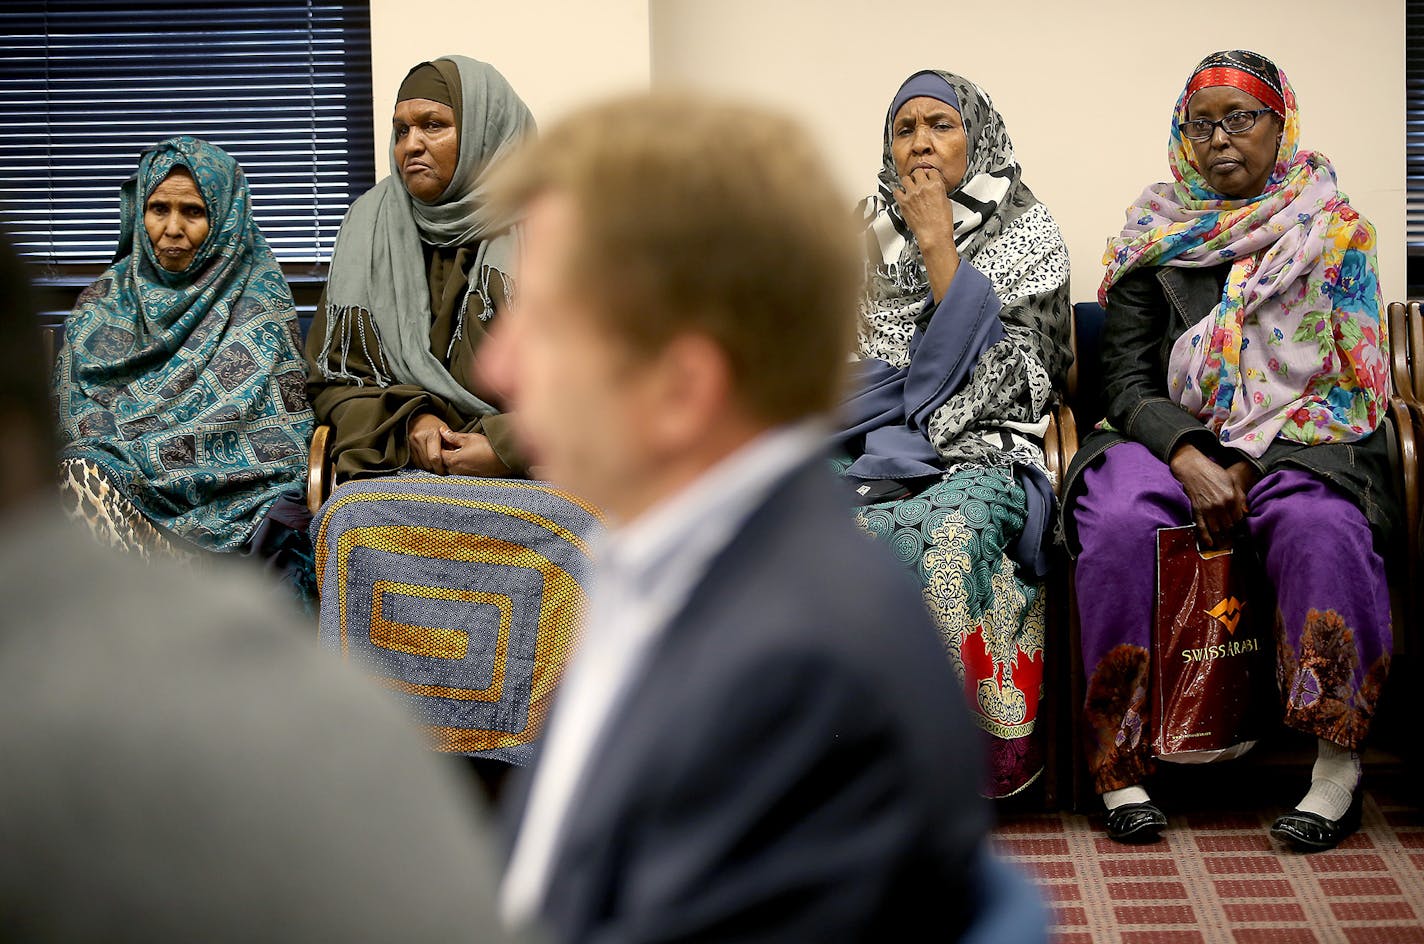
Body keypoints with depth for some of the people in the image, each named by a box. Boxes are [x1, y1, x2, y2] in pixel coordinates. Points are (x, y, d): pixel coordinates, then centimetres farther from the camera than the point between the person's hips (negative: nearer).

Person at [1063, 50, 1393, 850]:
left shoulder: (1333, 233, 10)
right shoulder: (1155, 239, 11)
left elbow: (1350, 378, 4)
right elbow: (1128, 383, 4)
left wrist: (1248, 461, -10)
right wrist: (1189, 458, -16)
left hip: (1297, 444, -1)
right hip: (1172, 442, 1)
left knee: (1321, 527, -35)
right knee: (1119, 525, -31)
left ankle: (1340, 762, -28)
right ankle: (1120, 762, -24)